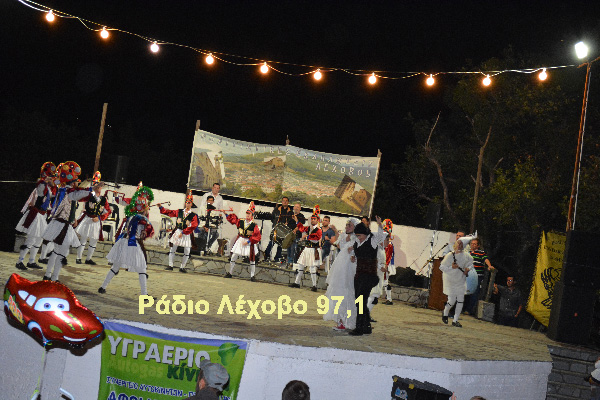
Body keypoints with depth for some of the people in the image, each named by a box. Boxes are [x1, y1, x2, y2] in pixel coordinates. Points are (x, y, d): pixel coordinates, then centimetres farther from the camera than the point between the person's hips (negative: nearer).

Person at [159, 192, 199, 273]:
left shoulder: (194, 215, -4)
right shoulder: (179, 212, 6)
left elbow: (193, 226, -13)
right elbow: (168, 212, 11)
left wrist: (183, 232, -18)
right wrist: (161, 207, 2)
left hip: (187, 234, -2)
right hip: (177, 232, 2)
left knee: (187, 251, -1)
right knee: (172, 249, 1)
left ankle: (182, 267, 10)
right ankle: (170, 266, 7)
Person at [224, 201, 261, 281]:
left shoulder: (254, 225, -11)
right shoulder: (241, 221, 0)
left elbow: (257, 236, -14)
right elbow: (233, 218, 15)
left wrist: (248, 241, -19)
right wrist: (226, 214, 6)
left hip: (249, 243, -3)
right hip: (239, 241, 3)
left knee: (252, 259, 1)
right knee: (233, 256, 4)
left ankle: (252, 276, 12)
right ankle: (230, 273, 18)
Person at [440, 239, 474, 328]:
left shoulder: (466, 255, -2)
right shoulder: (449, 256, -14)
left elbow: (470, 262, 18)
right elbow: (441, 267, -10)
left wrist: (468, 268, -1)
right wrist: (451, 267, -24)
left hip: (461, 281, 4)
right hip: (450, 281, -4)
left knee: (460, 301, -1)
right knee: (452, 301, -4)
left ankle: (455, 321, 10)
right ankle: (445, 314, 29)